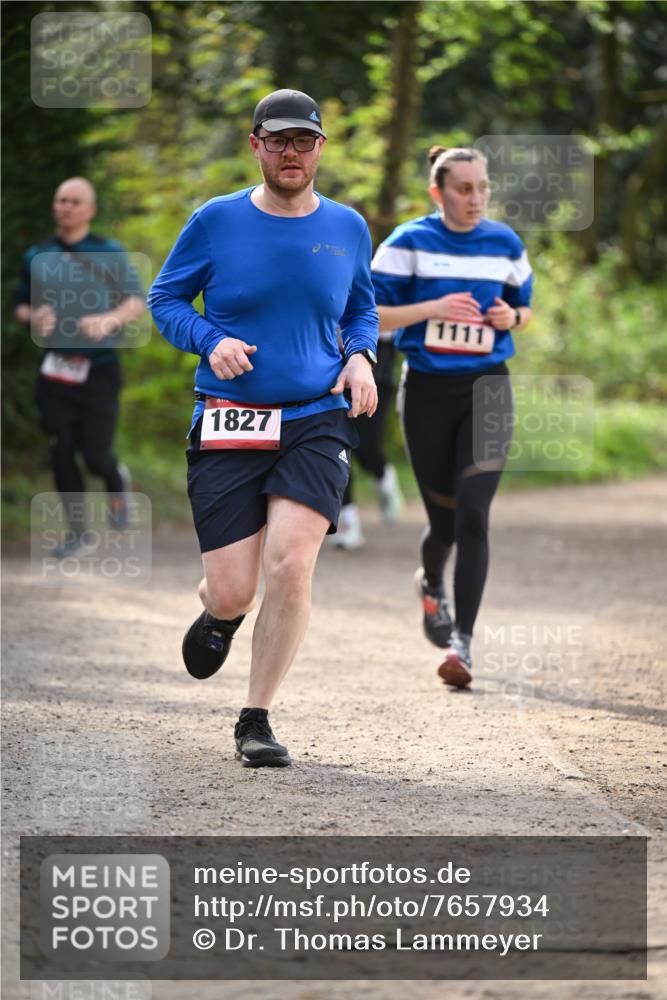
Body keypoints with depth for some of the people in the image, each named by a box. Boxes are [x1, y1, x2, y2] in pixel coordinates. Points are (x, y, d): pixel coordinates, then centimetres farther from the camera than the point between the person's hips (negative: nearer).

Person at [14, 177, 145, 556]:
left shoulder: (110, 254, 0)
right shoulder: (37, 257, 9)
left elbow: (137, 300, -3)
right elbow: (21, 305, 17)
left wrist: (110, 319, -23)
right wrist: (33, 316, -6)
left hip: (99, 369, -3)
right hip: (56, 369, 3)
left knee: (95, 453, -6)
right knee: (62, 454, -1)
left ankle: (117, 481, 29)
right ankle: (76, 530, 12)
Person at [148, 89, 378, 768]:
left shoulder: (347, 229, 8)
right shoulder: (216, 222, 0)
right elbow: (164, 299, 8)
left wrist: (360, 356, 4)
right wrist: (210, 341, -10)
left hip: (317, 421, 1)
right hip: (228, 427, -1)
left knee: (289, 565, -18)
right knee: (233, 592, -7)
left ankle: (256, 720, -2)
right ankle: (221, 612, 35)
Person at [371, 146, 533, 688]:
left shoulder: (506, 244, 6)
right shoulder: (409, 242, -3)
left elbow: (524, 308, 18)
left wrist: (511, 317, -6)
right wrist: (434, 307, -19)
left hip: (487, 389, 1)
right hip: (428, 392, -1)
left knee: (473, 515, -14)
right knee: (445, 517, 7)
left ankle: (462, 641, -13)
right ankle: (431, 583, 44)